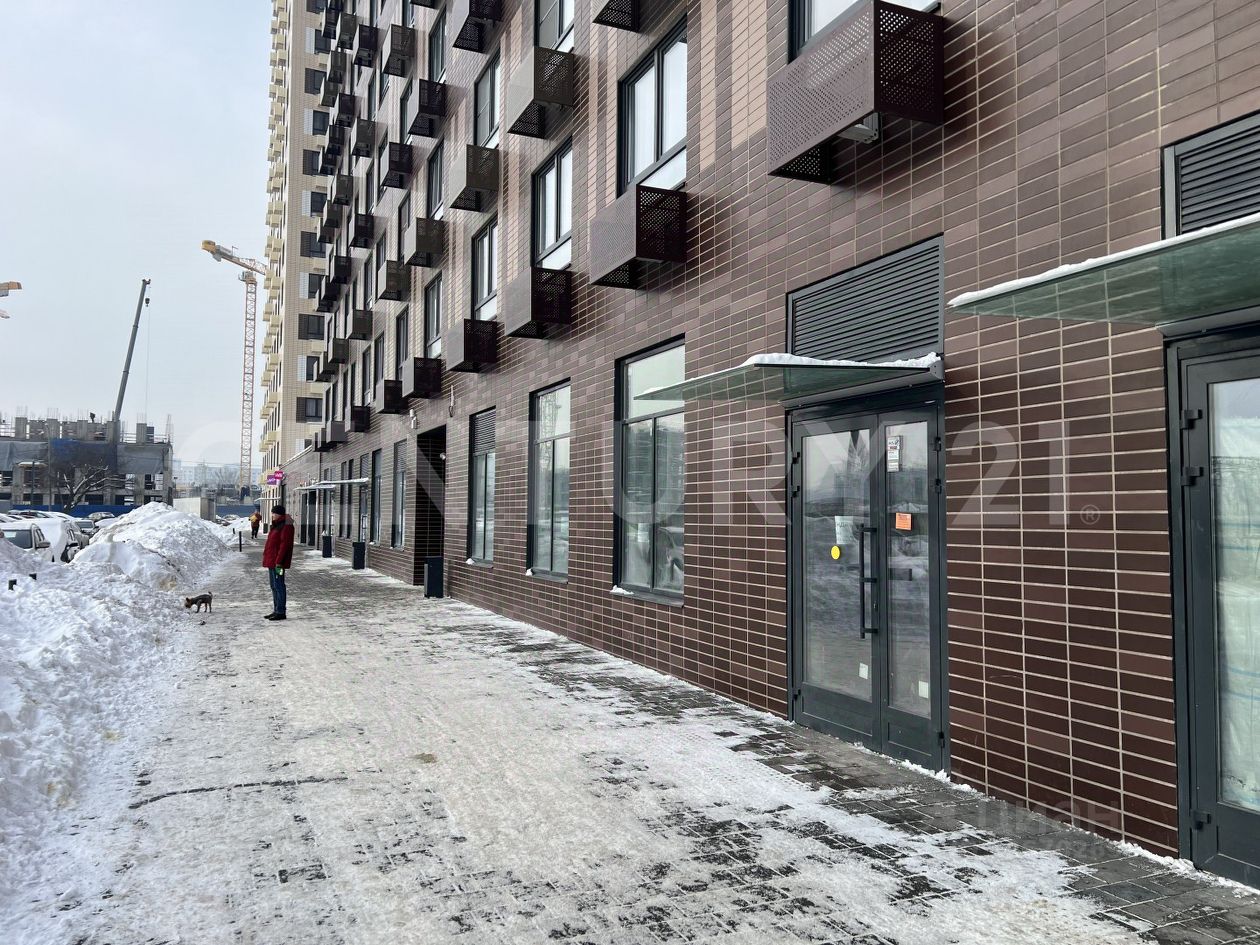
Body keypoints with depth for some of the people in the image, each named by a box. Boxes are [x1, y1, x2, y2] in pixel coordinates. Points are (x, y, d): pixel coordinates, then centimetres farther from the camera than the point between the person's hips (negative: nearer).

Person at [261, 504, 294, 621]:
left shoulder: (286, 526, -14)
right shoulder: (276, 526, 18)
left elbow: (284, 545, -20)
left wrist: (278, 562, -24)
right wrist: (268, 561, 21)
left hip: (277, 562, -10)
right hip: (271, 562, 10)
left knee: (278, 586, -7)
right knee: (274, 586, 13)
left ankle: (280, 612, -4)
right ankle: (276, 610, 19)